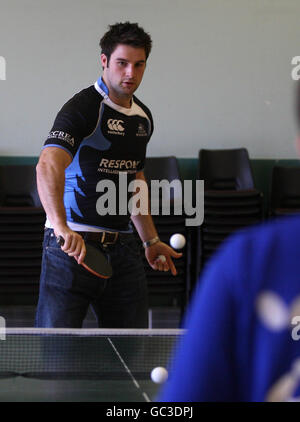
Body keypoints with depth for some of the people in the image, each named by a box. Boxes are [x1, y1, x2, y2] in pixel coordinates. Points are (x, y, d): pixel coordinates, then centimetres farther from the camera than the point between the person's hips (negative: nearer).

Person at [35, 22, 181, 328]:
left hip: (122, 246, 7)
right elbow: (48, 165, -29)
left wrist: (151, 240, 26)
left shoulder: (143, 117, 13)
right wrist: (61, 226, -44)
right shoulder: (83, 108, -12)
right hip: (72, 245, -7)